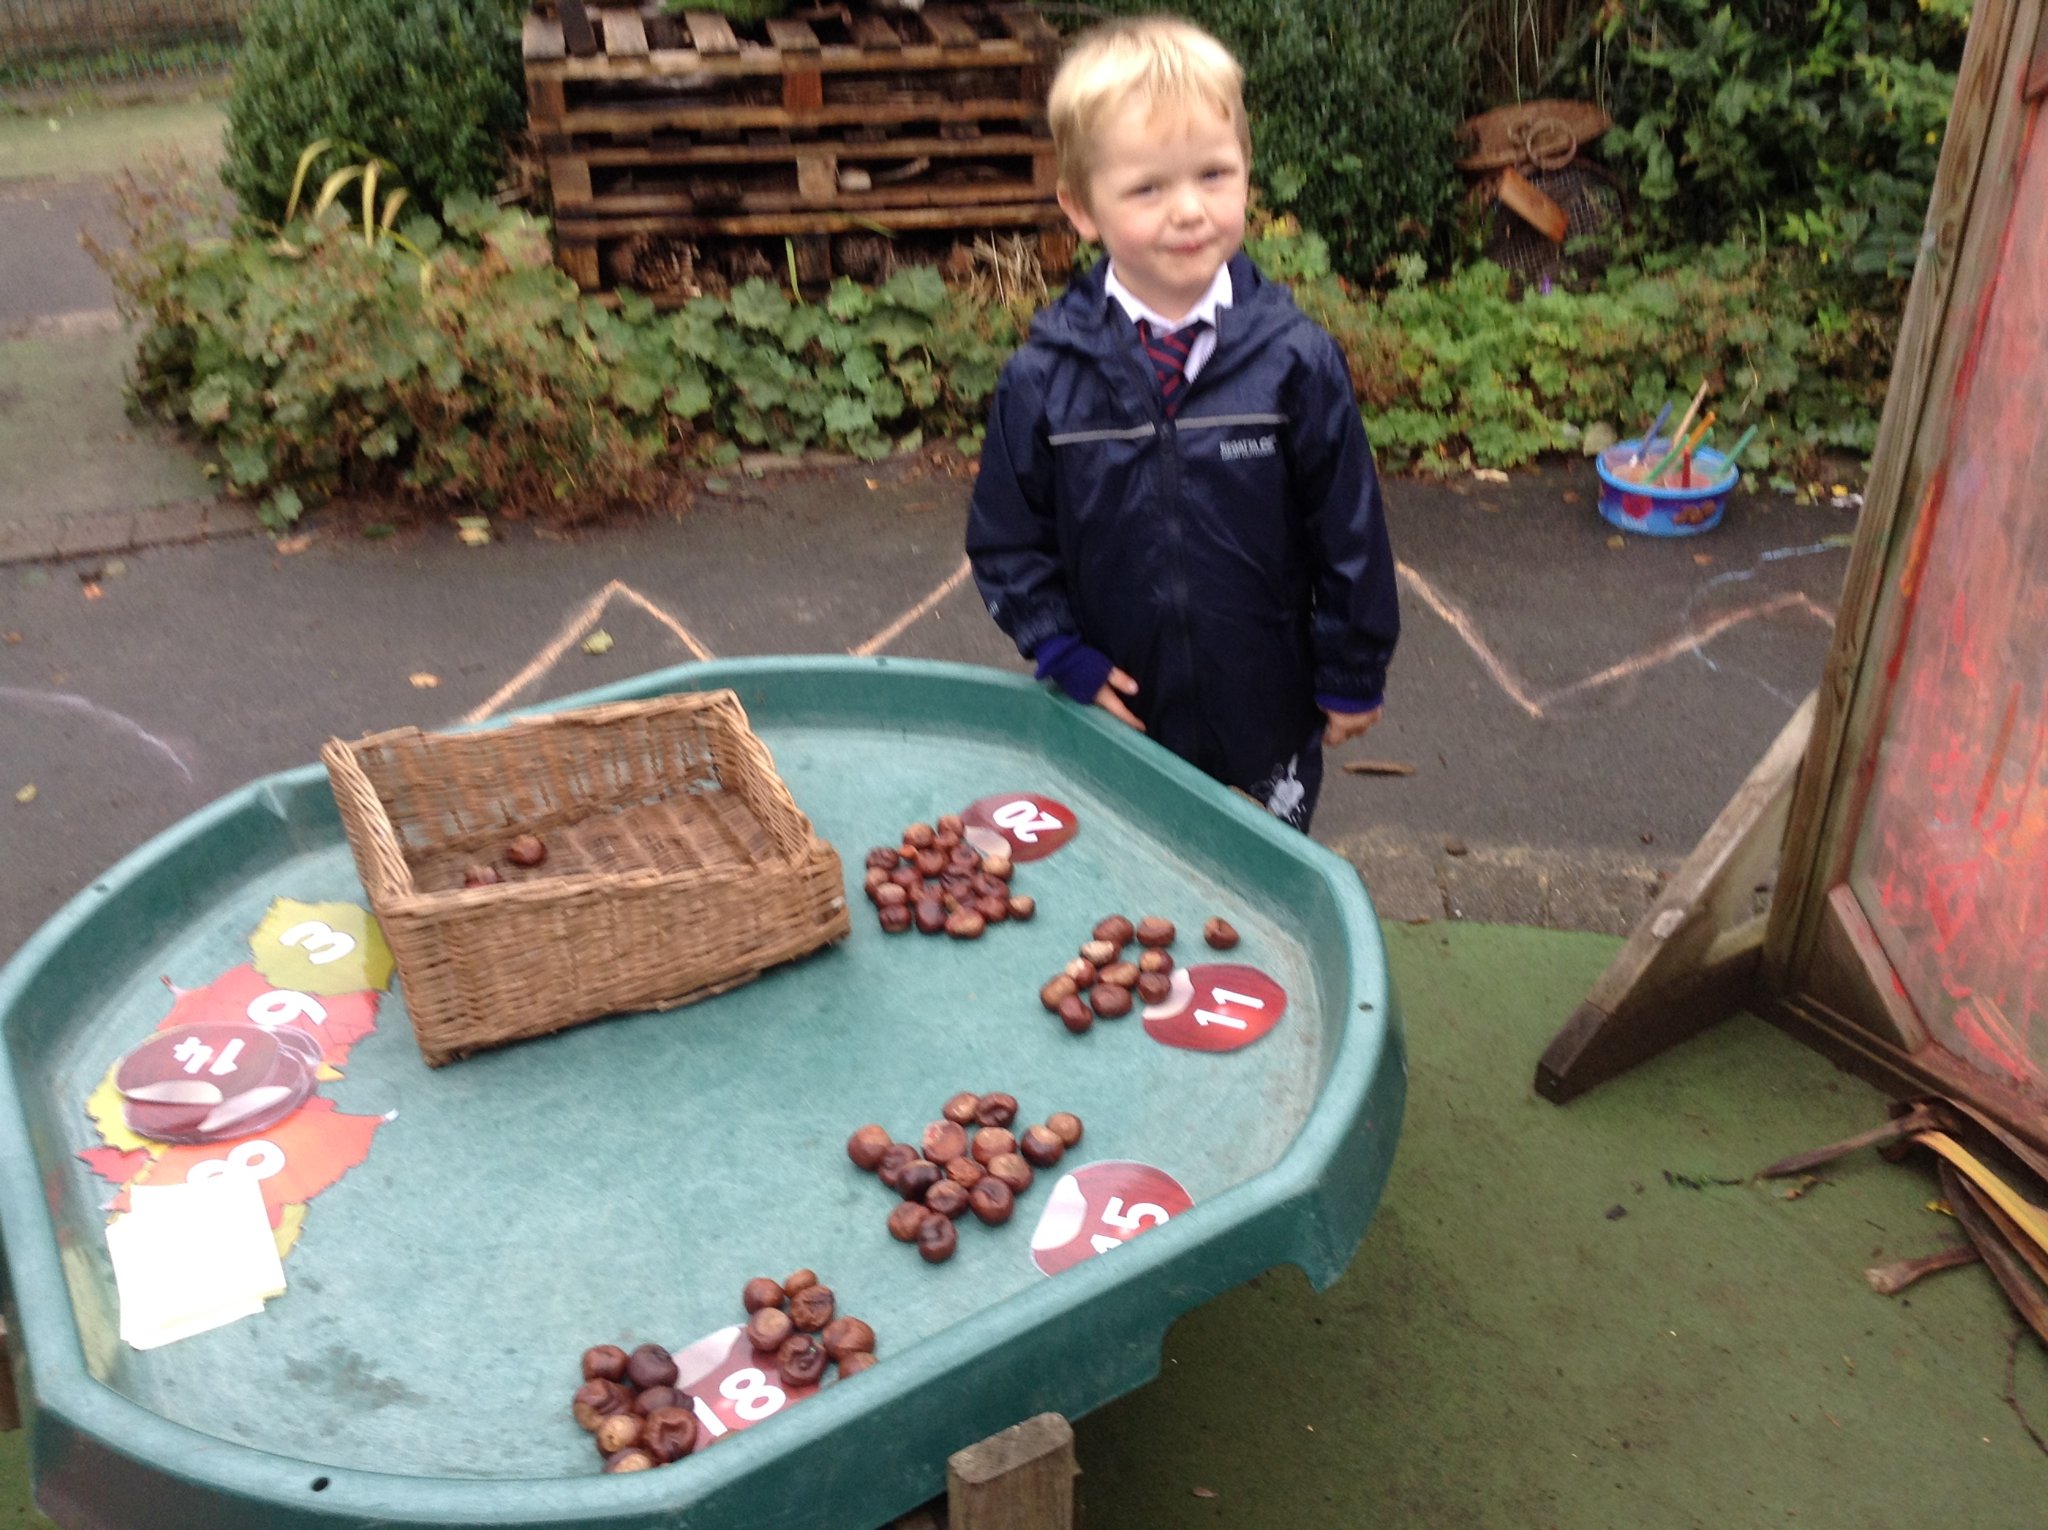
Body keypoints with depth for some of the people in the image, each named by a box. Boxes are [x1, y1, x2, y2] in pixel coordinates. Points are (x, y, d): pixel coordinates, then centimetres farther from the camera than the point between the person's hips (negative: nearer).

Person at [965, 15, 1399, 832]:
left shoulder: (1298, 361, -12)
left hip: (1267, 730, 0)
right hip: (1115, 726, 0)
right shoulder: (1043, 380, -10)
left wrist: (1352, 676, 1)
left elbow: (1350, 532, -4)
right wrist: (1068, 662, -9)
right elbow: (1006, 544, -1)